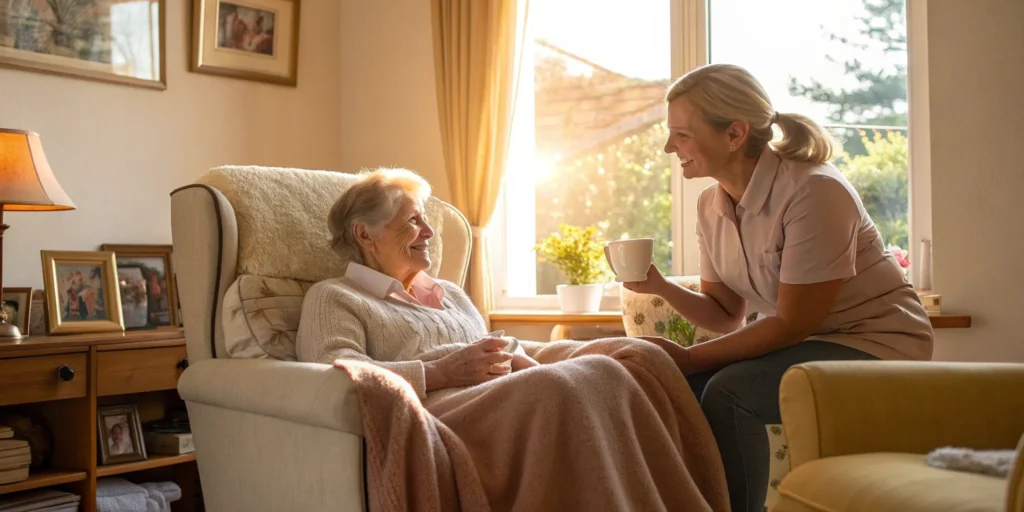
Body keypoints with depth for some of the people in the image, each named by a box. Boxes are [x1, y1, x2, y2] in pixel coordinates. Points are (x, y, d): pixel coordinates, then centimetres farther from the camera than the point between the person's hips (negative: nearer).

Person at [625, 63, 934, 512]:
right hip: (796, 339, 7)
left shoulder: (814, 192, -24)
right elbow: (727, 315, 4)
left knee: (727, 392, -26)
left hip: (874, 343, -7)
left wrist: (690, 358, -21)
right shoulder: (711, 205, -2)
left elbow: (792, 324, -21)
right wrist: (660, 288, -13)